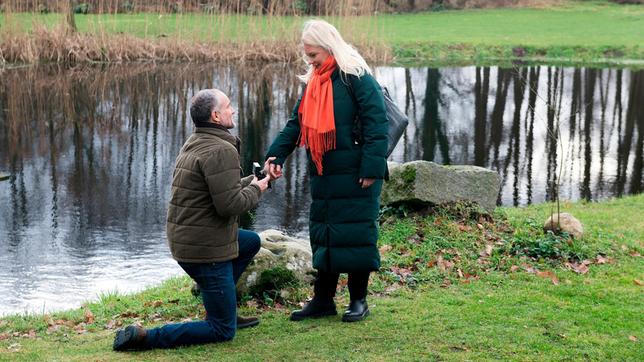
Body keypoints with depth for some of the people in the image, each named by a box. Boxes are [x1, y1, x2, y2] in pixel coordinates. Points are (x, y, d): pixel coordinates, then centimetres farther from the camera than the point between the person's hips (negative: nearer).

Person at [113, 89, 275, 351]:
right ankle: (143, 338, -12)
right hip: (206, 249, -10)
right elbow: (230, 205, -25)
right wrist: (256, 189, -7)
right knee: (223, 331, 0)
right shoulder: (221, 151, -20)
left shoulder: (194, 143, 12)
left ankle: (221, 309, 28)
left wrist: (254, 180, 13)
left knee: (252, 242, 31)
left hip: (183, 238, 10)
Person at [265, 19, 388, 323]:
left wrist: (371, 169, -19)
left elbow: (376, 124, -15)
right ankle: (323, 300, 21)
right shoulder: (314, 83, 13)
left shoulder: (356, 78, -11)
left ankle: (359, 300, 11)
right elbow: (296, 124, 13)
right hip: (323, 176, 8)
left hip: (354, 175, -8)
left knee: (354, 235, -1)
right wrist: (276, 154, -2)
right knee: (322, 236, 11)